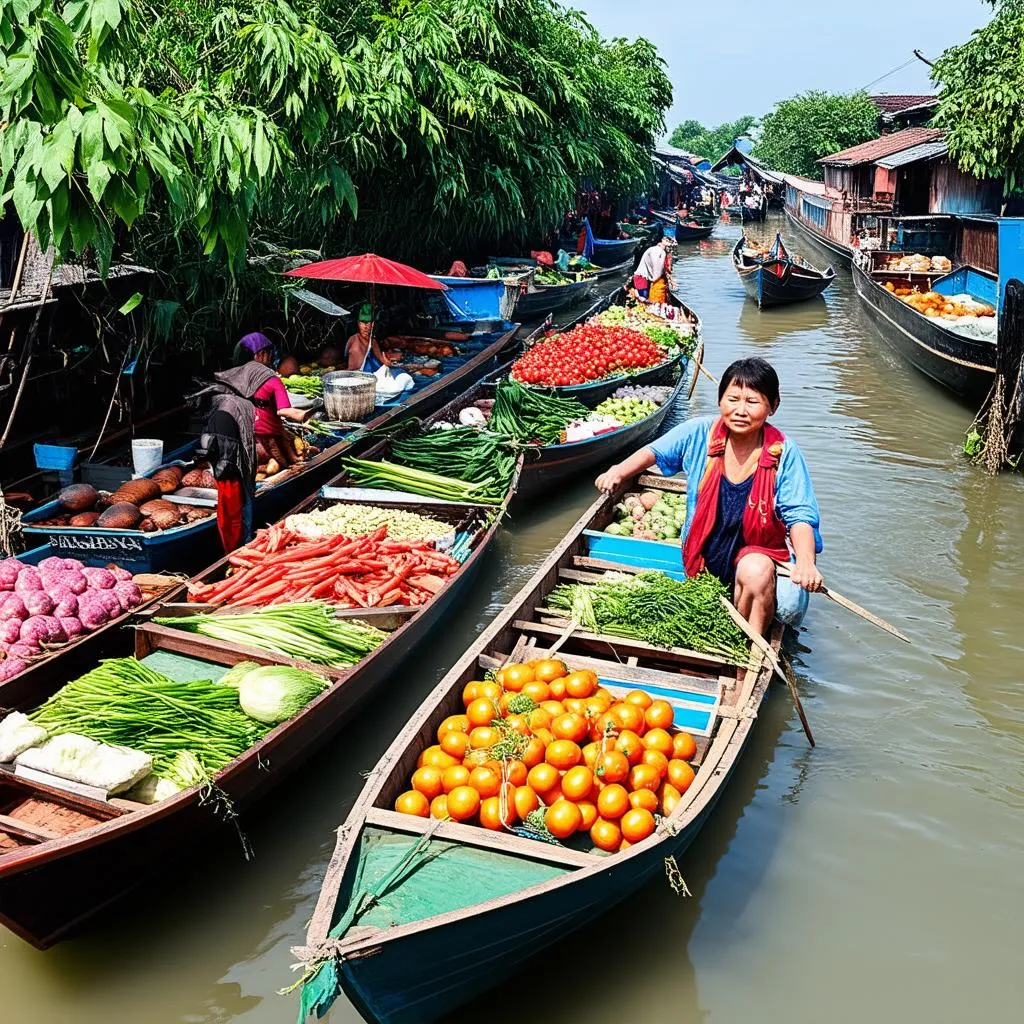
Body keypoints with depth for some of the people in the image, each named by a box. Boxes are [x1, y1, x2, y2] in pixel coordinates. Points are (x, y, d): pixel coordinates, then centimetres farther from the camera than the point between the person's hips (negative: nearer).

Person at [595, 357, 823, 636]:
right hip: (702, 554, 2)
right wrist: (619, 471, -9)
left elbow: (799, 514, -15)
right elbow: (655, 452, 8)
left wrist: (805, 560, -33)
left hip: (758, 553, -1)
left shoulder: (783, 451, -13)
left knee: (756, 570, -35)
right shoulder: (699, 433, -9)